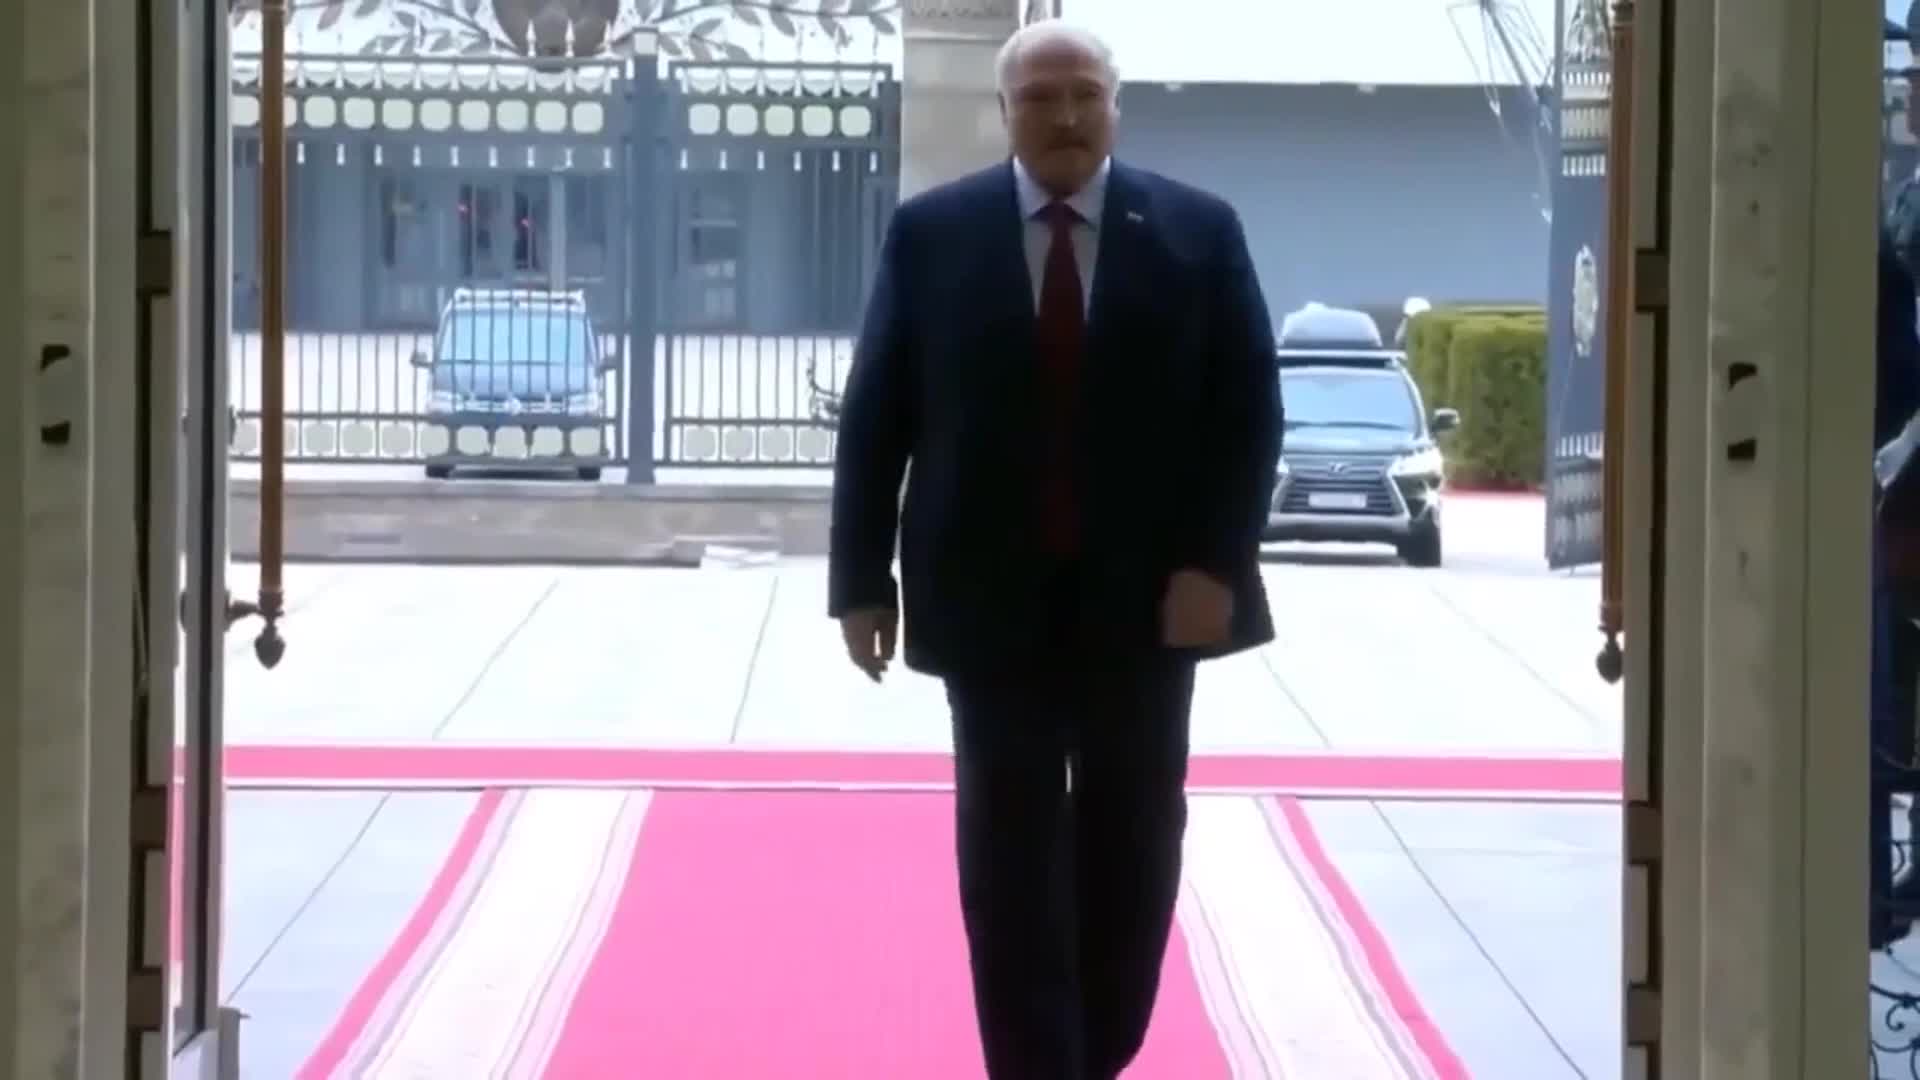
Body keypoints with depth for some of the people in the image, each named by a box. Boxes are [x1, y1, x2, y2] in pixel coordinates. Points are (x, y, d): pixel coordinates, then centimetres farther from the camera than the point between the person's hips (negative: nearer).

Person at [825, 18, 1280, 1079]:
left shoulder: (1199, 231, 1)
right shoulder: (930, 232, 1)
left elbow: (1248, 411, -1)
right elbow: (875, 416, 2)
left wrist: (1214, 563, -11)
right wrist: (861, 578, -3)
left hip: (1146, 597, 1)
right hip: (993, 598, -1)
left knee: (1129, 854, 11)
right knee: (1012, 865, 0)